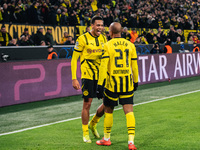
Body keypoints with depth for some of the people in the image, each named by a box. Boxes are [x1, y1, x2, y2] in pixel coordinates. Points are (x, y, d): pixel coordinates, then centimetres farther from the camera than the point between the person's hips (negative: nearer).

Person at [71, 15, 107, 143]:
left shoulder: (103, 39, 8)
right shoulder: (83, 39, -8)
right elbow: (74, 59, -6)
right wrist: (74, 79, -11)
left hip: (102, 76, 5)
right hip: (88, 76, -5)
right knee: (87, 104, -1)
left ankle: (93, 124, 27)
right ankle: (85, 133, 15)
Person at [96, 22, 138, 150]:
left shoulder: (108, 45, -7)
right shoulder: (130, 45, 5)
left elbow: (103, 66, -11)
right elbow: (134, 66, 8)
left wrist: (100, 85, -10)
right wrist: (135, 82, 20)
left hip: (112, 83, -2)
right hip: (127, 83, 2)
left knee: (108, 110, 14)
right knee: (129, 110, 1)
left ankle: (107, 139, 27)